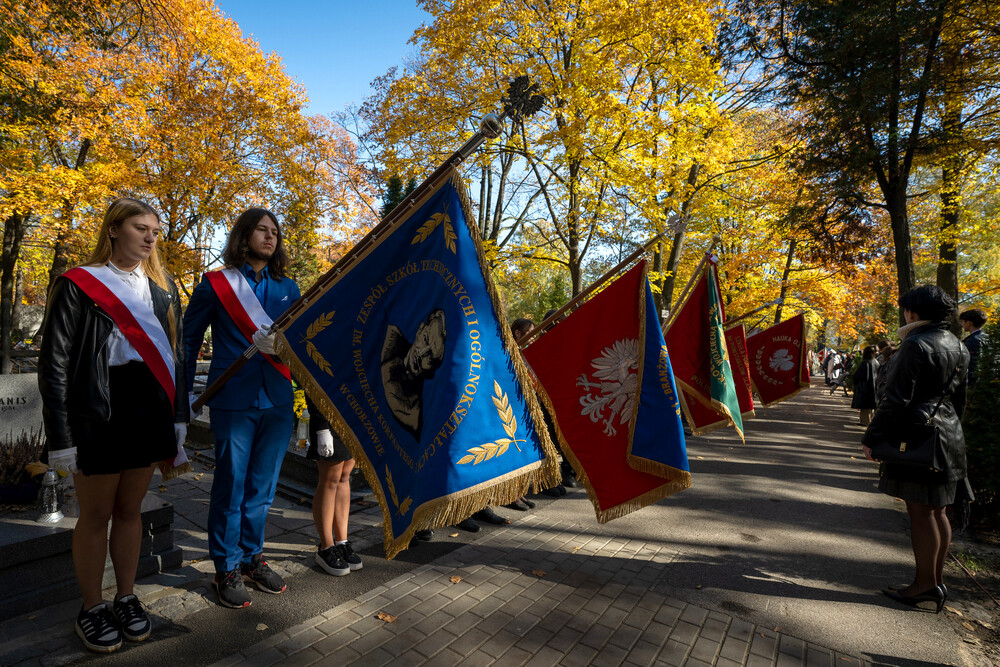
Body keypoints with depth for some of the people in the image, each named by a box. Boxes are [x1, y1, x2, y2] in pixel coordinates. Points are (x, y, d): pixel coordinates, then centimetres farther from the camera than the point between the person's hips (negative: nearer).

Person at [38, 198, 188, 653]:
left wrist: (179, 416, 9)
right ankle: (91, 609, 27)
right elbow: (54, 363, -5)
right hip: (100, 415, -4)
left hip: (151, 411, 4)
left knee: (130, 510, 15)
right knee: (96, 515, 9)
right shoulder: (77, 284, -3)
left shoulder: (163, 289, 11)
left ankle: (127, 598, 30)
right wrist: (61, 436, -9)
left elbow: (175, 354, 14)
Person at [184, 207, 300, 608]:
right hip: (233, 403, -3)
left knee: (262, 487, 14)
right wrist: (183, 392, 4)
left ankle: (252, 559, 32)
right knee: (230, 487, 6)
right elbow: (188, 337, 7)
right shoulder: (215, 284, 2)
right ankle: (226, 570, 24)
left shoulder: (287, 288, 10)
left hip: (277, 402, 4)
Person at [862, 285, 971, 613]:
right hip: (949, 436, 9)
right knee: (936, 510, 14)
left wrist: (872, 438, -14)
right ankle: (936, 580, 23)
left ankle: (925, 583, 7)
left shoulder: (916, 345, -16)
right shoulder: (958, 347, 13)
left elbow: (897, 400, -20)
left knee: (920, 511, -1)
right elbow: (959, 399, 19)